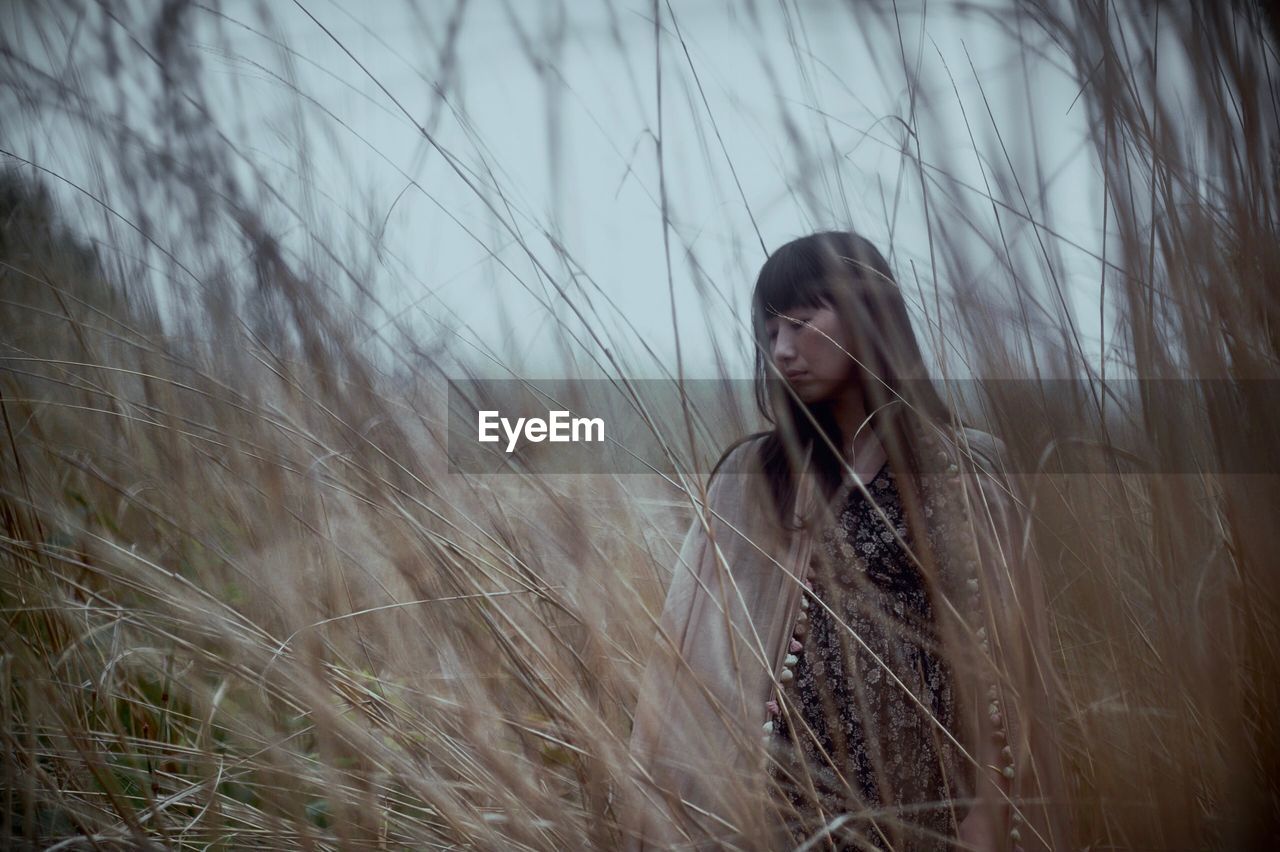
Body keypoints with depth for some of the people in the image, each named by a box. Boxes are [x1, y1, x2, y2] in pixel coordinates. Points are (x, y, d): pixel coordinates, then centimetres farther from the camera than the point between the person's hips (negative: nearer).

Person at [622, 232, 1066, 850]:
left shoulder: (960, 470, -2)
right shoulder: (754, 478, 7)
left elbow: (994, 645, -5)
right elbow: (696, 650, 2)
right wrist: (656, 799, -7)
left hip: (916, 791, -2)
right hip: (784, 785, 2)